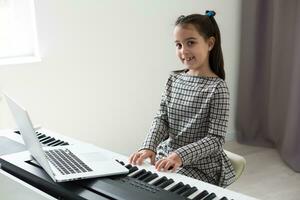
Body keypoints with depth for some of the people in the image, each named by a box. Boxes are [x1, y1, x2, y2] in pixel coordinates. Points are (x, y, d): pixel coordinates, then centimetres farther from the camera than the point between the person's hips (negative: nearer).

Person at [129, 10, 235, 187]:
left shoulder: (217, 88, -14)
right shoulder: (174, 79, 4)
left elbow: (216, 139, -16)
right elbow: (162, 119, 2)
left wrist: (181, 156, -29)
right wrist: (149, 147, -16)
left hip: (201, 166, -5)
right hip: (167, 156, 6)